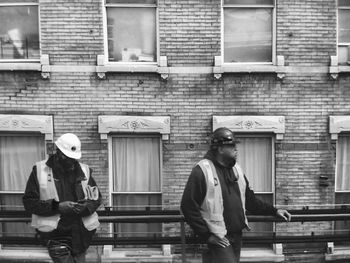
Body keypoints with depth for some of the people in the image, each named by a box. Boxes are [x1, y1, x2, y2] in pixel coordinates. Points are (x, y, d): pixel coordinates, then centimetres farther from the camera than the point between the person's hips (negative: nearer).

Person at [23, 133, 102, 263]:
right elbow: (29, 201, -4)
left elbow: (97, 197, 13)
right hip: (55, 235, -3)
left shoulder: (84, 171, 7)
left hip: (81, 233, 3)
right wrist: (57, 207, -16)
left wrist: (86, 206, -10)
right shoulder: (39, 170, -1)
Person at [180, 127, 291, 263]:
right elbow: (188, 206, -14)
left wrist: (274, 211, 10)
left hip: (237, 236, 7)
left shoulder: (235, 169, 10)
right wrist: (207, 235, -15)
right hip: (219, 239, -7)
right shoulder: (201, 171, -13)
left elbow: (249, 199, 18)